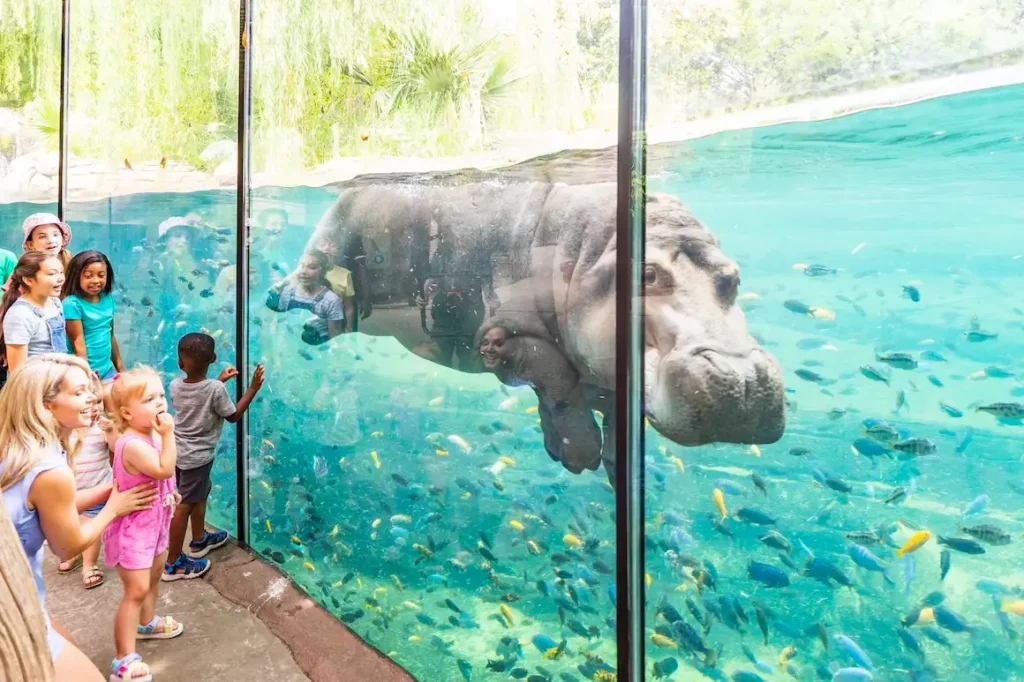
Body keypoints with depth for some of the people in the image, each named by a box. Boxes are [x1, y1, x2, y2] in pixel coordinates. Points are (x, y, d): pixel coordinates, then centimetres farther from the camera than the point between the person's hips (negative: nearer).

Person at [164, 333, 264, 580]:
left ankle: (199, 540, 44)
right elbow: (233, 415, -9)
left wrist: (219, 381, 15)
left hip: (178, 452, 7)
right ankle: (173, 564, 18)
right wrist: (253, 388, -5)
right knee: (185, 505, 5)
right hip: (197, 457, -7)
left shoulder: (175, 386, -7)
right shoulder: (216, 389, -24)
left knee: (201, 491, 27)